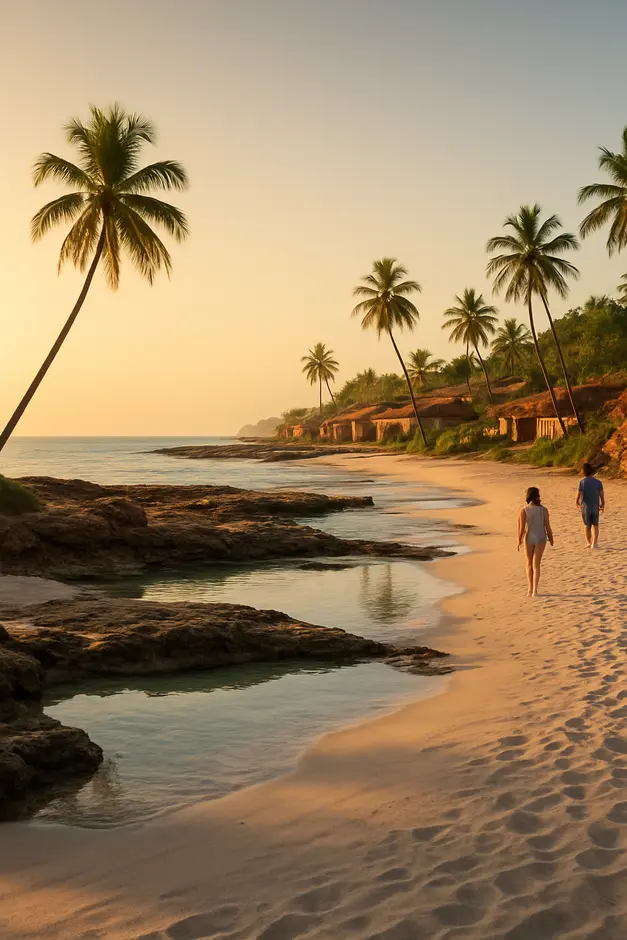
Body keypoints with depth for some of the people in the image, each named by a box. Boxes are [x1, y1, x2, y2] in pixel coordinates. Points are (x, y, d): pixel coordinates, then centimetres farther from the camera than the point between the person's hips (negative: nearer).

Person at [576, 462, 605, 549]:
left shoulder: (582, 481, -11)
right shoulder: (598, 482, -3)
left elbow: (579, 494, -12)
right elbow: (602, 494, -8)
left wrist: (577, 502, 8)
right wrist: (603, 505, 6)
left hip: (585, 507, -1)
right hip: (595, 506, 2)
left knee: (587, 525, 16)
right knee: (595, 525, 13)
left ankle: (588, 542, 25)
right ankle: (595, 543, -2)